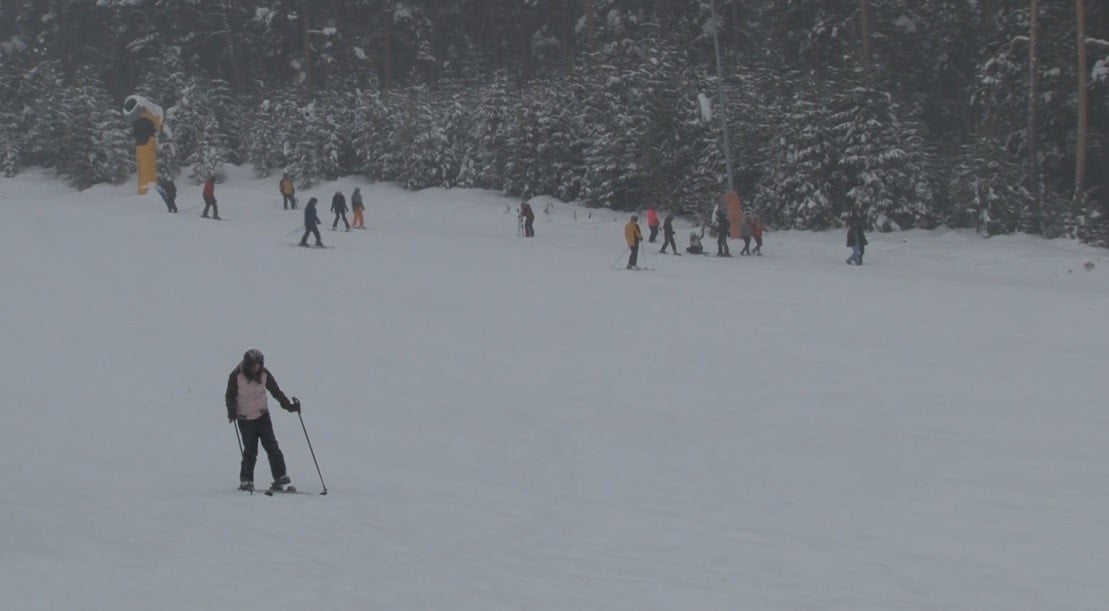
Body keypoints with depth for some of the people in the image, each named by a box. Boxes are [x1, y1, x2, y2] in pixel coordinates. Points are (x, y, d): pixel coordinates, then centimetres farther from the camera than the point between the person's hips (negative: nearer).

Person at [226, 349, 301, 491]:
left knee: (271, 446, -6)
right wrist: (232, 412, -16)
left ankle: (280, 476, -1)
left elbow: (276, 391, 3)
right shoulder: (236, 376, -11)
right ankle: (246, 480, 8)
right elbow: (230, 396, -2)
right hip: (245, 418, -2)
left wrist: (289, 405, -6)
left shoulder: (264, 374, -4)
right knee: (250, 450, -5)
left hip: (262, 415, 2)